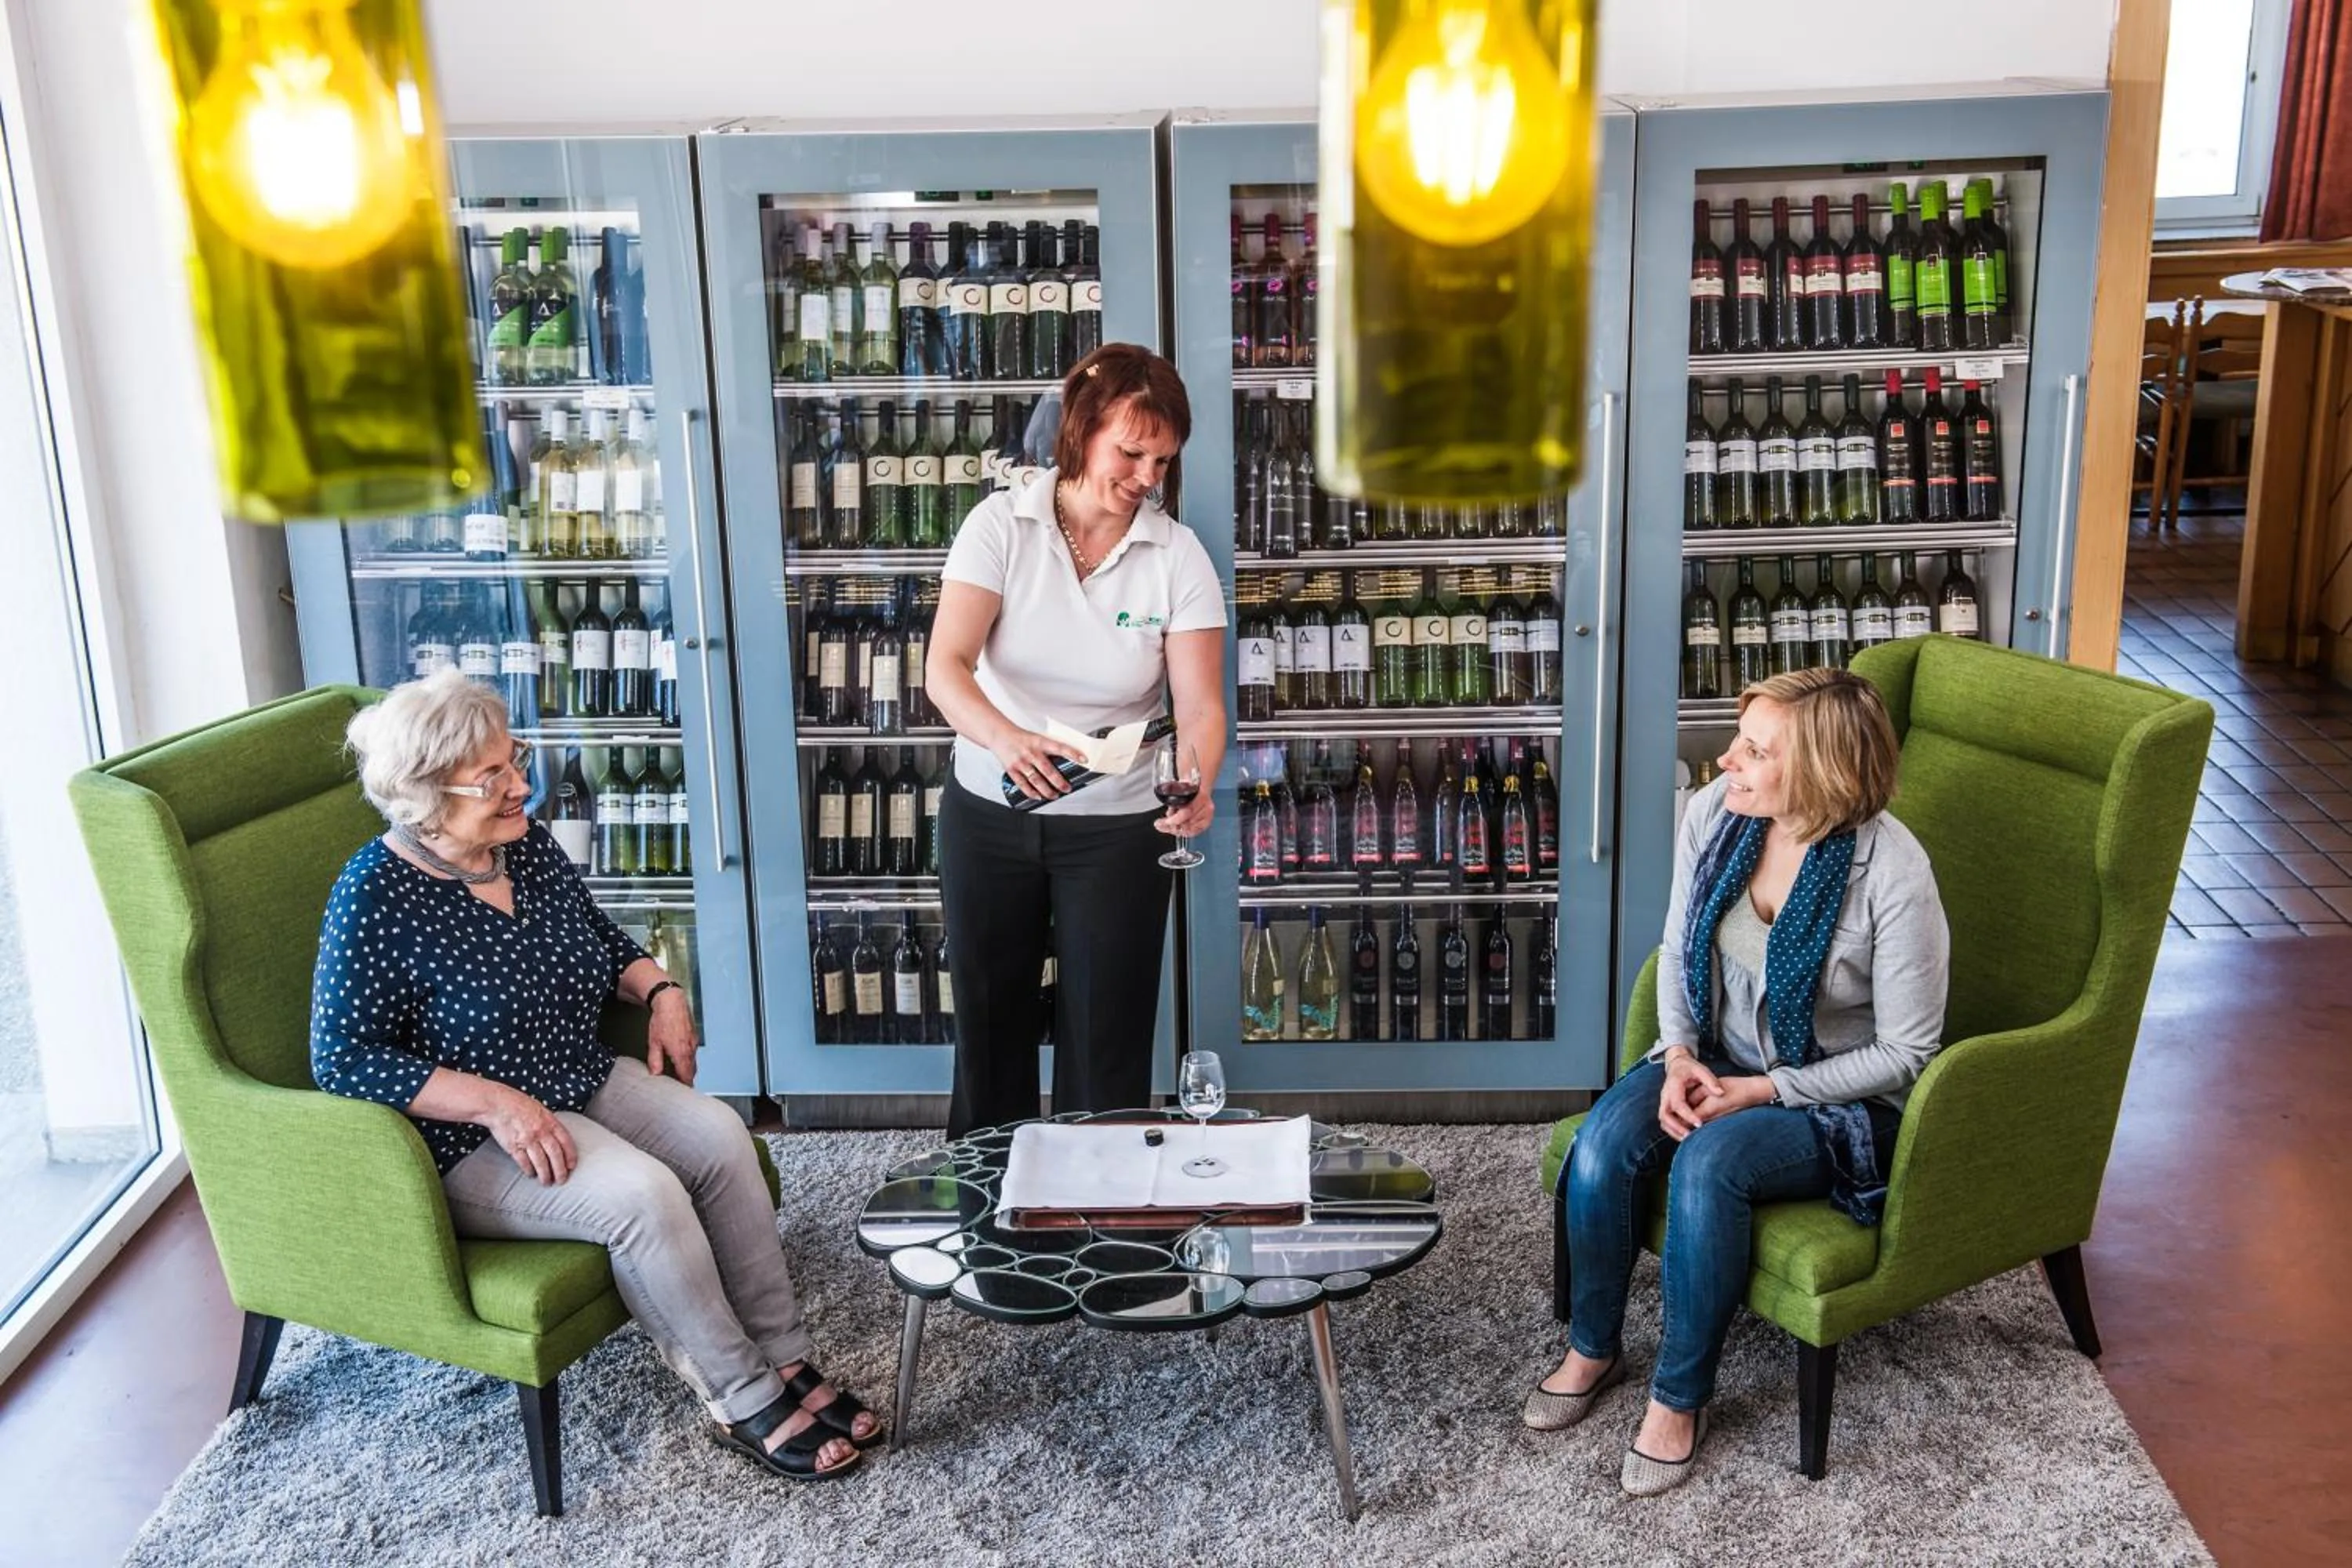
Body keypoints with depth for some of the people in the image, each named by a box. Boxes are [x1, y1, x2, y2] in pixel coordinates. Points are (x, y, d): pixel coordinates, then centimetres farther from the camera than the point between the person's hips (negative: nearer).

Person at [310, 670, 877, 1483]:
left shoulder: (528, 844, 3)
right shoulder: (375, 899, -17)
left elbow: (604, 940, 20)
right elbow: (344, 1060, -19)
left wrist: (659, 990, 0)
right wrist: (494, 1101, -26)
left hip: (586, 1083, 7)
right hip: (472, 1142, -7)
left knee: (717, 1133, -17)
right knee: (643, 1194, -28)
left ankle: (785, 1359, -9)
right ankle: (744, 1403, -12)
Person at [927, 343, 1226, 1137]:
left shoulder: (1178, 556, -10)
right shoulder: (1000, 525, -11)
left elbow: (1200, 704, -14)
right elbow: (946, 666, -20)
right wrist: (1004, 738, -41)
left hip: (1117, 825, -1)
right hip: (989, 812, 1)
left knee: (1105, 1033, 3)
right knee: (989, 1016, 15)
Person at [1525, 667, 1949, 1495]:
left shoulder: (1894, 875, -26)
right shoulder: (1713, 815, -11)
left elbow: (1905, 1052, -16)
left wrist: (1765, 1091, -20)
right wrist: (1679, 1054, -10)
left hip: (1839, 1098, -5)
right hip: (1717, 1059, 5)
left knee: (1709, 1161, -33)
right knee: (1601, 1145, -22)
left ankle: (1680, 1396, -11)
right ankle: (1593, 1348, 4)